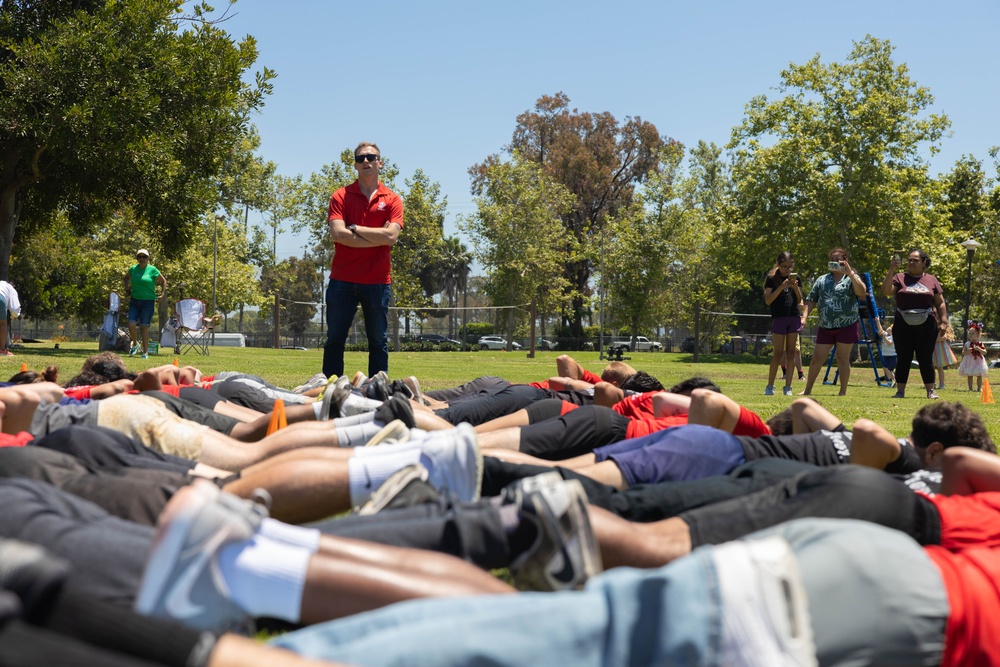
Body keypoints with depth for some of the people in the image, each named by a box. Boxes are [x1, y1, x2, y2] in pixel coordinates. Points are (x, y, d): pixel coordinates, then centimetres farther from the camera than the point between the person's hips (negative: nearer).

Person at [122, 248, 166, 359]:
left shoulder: (152, 270, -3)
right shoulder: (133, 269, 6)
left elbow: (163, 281, 11)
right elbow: (126, 278, 28)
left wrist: (162, 294, 3)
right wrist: (127, 289, 15)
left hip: (148, 302, -3)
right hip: (134, 301, 3)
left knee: (144, 327, -3)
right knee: (131, 325, -7)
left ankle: (145, 352, 7)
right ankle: (135, 344, 20)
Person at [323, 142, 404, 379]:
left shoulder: (392, 200, 5)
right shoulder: (341, 196, 4)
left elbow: (391, 236, -10)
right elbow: (337, 233, -11)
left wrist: (354, 228, -7)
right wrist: (378, 236, -10)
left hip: (377, 281, 0)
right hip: (342, 279, 0)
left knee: (378, 342, 6)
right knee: (335, 340, 3)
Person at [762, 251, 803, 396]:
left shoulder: (795, 277, 10)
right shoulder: (771, 278, 0)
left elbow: (799, 300, 10)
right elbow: (768, 301, -8)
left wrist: (796, 287, -9)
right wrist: (781, 287, -19)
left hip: (794, 317, 3)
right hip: (778, 318, -3)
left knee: (790, 352, 2)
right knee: (778, 353, -5)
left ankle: (788, 387, 5)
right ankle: (770, 386, 4)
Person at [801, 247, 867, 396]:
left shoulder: (851, 278, 2)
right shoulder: (822, 280, 12)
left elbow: (862, 293, -18)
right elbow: (811, 301, 12)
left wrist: (850, 273, -24)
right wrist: (804, 317, -3)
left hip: (846, 326, -3)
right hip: (825, 327, 3)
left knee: (843, 359, 3)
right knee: (817, 359, 5)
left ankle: (843, 392, 12)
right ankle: (807, 390, 15)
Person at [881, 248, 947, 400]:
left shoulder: (932, 280, 9)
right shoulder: (900, 278, 5)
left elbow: (940, 303, 11)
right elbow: (886, 291, -11)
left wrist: (943, 321, 2)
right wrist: (891, 271, -18)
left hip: (926, 326, 0)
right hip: (903, 326, 0)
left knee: (926, 359, 2)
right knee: (903, 359, 3)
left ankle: (931, 391, 8)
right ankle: (900, 391, 8)